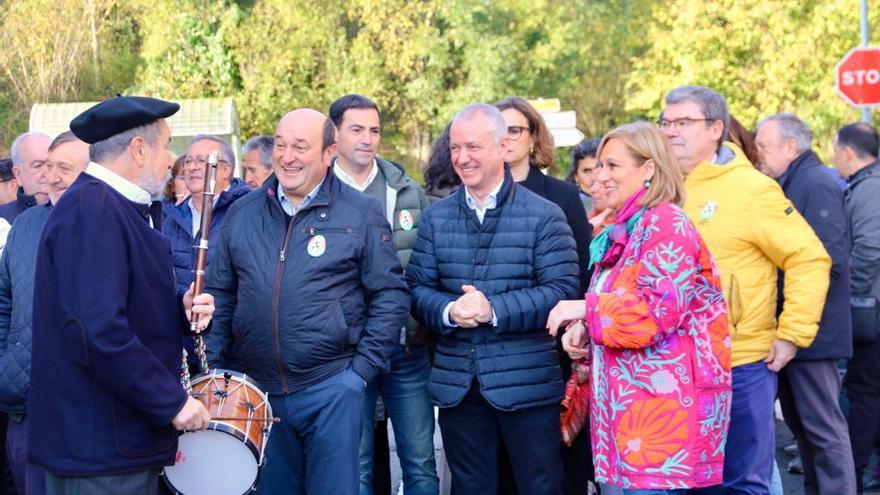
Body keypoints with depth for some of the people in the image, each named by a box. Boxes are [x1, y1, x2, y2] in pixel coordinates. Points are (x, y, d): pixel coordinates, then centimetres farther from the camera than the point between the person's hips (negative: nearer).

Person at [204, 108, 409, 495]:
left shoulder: (361, 214, -3)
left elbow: (391, 294, -2)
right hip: (261, 390, 4)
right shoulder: (242, 214, 7)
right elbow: (220, 293, 13)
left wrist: (363, 369, -8)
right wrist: (212, 367, 5)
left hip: (331, 389, -3)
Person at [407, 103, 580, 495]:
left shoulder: (544, 216, -4)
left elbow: (564, 290, -11)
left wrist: (494, 309, -20)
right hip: (456, 385, 4)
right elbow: (417, 287, 6)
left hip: (527, 384, -4)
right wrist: (448, 311, -16)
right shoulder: (436, 218, 9)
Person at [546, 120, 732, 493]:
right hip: (633, 399, 10)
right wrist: (583, 328, 6)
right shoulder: (625, 229, 18)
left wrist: (586, 309, -13)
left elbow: (661, 310, -22)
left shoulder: (666, 225, -12)